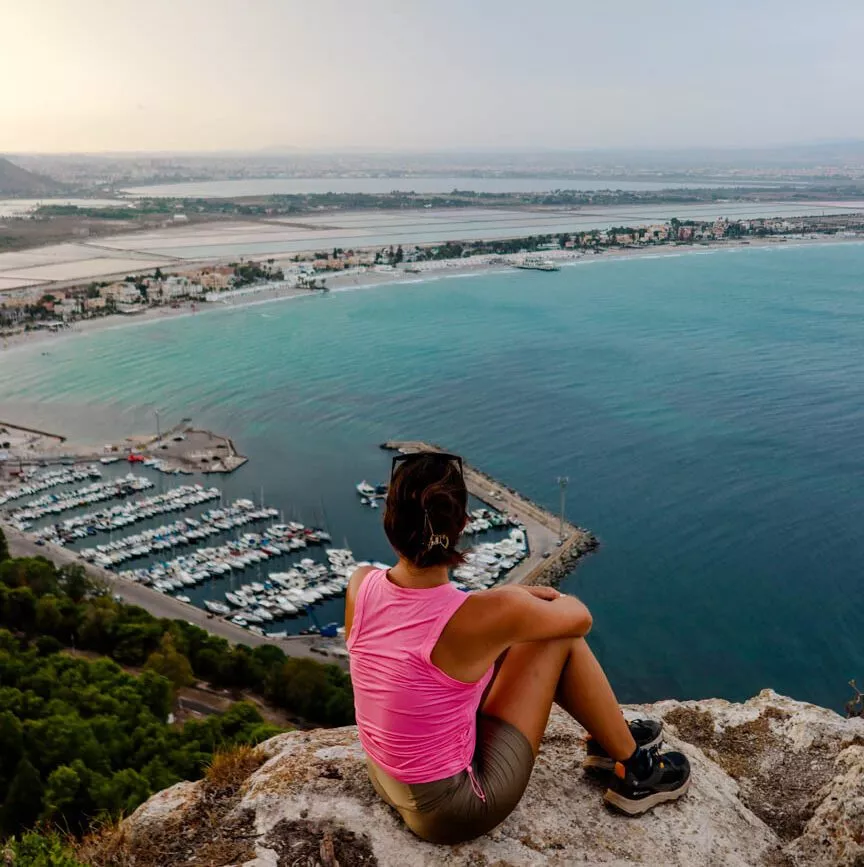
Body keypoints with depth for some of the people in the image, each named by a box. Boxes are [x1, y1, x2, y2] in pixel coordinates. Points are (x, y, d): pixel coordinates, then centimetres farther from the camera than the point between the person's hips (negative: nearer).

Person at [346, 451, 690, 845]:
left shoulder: (359, 586, -14)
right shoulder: (486, 614, -28)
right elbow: (579, 617, -7)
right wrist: (553, 599, 16)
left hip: (388, 781, 6)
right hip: (454, 810, -6)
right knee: (561, 638, 0)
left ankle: (608, 739, 37)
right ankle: (634, 773, 22)